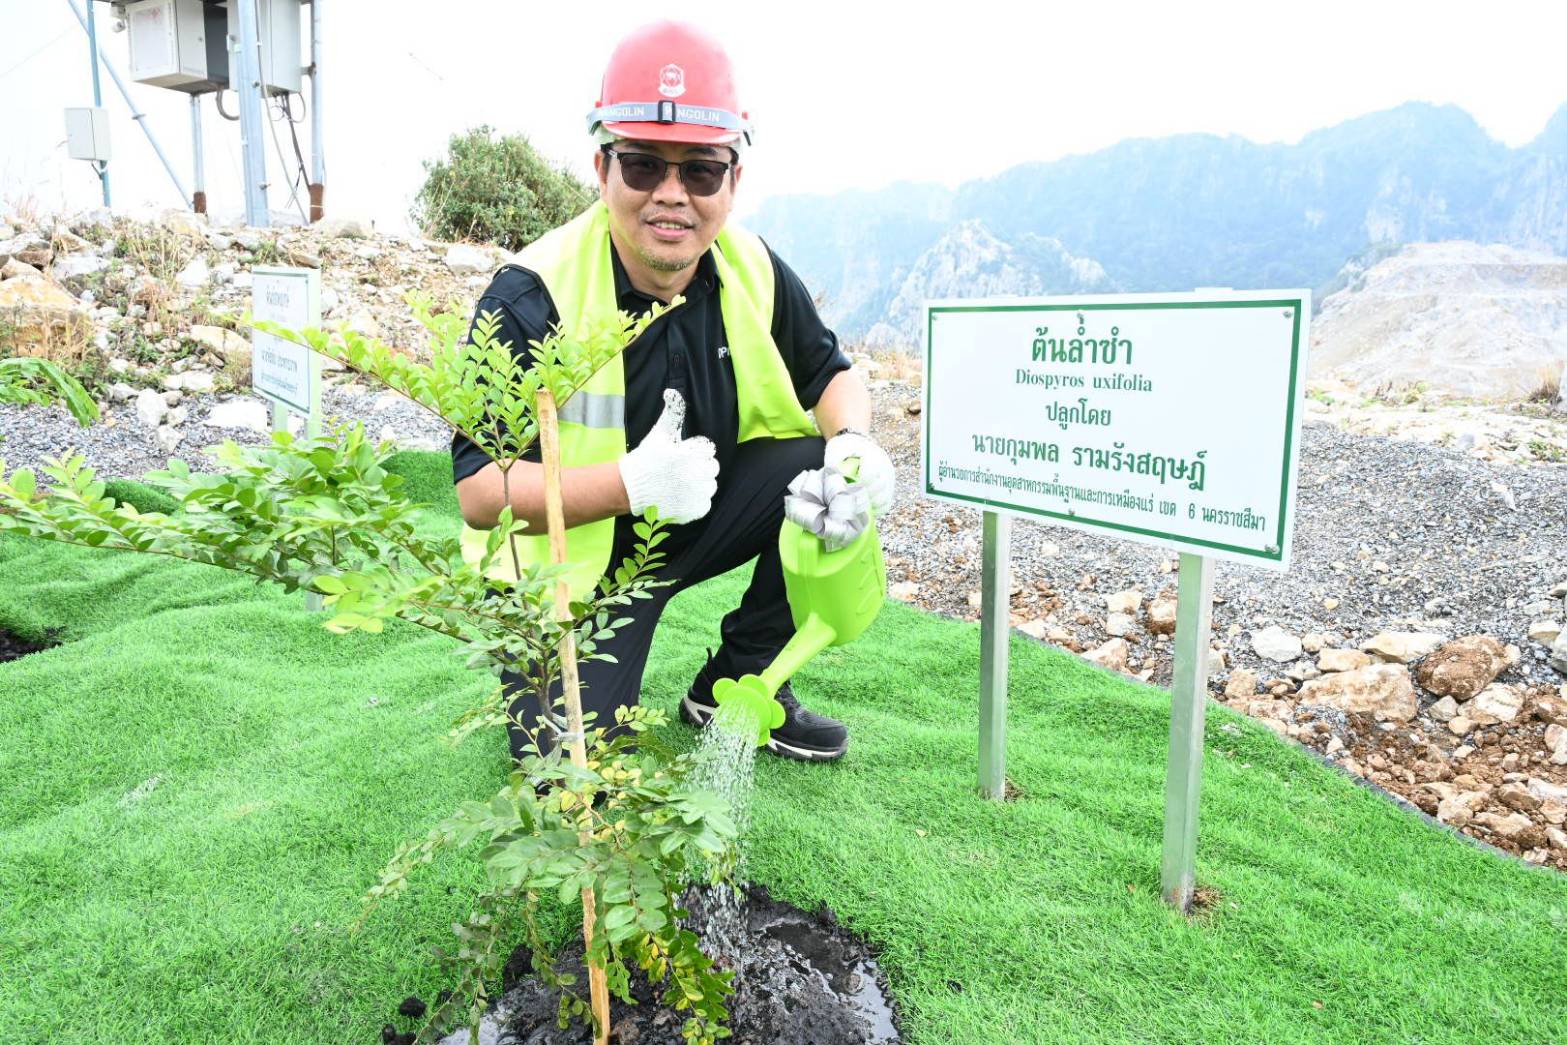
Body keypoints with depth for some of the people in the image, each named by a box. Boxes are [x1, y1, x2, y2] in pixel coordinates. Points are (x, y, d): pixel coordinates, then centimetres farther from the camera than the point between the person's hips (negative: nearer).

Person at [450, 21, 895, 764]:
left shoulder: (752, 271, -9)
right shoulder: (530, 299, -22)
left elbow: (831, 375, 4)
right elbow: (478, 492, -23)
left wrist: (853, 443, -21)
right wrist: (632, 481, -39)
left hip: (699, 521, 5)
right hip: (571, 563, -4)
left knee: (827, 471, -18)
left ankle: (739, 685, 1)